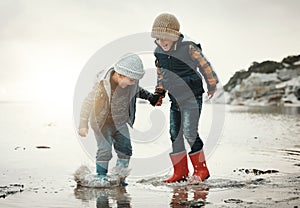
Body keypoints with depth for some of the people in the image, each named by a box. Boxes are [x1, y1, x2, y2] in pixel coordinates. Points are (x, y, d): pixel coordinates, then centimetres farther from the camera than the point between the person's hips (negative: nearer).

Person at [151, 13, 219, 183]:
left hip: (192, 98, -7)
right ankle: (180, 172, 15)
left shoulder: (188, 49, -16)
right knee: (175, 134, 5)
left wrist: (212, 86, 4)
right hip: (175, 100, 7)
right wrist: (159, 93, 20)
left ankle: (201, 170, 3)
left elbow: (205, 66, -5)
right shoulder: (159, 52, 4)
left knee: (189, 133, -12)